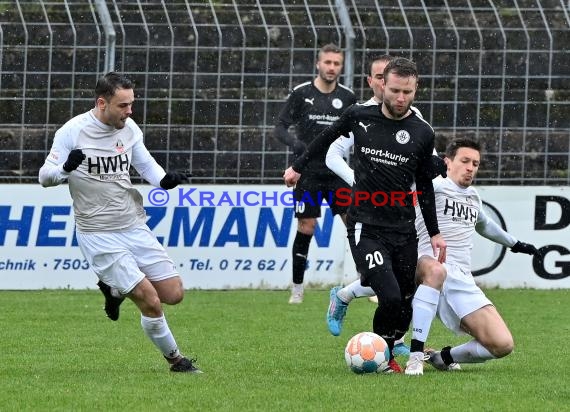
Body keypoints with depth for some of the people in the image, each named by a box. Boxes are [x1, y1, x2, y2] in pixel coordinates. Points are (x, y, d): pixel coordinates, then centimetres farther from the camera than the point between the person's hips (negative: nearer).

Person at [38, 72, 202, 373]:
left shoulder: (129, 128, 2)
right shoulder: (73, 132, -13)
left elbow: (146, 164, 17)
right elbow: (45, 177, -9)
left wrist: (164, 179, -6)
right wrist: (66, 167, -32)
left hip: (134, 227, 6)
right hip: (98, 234, -6)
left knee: (173, 294, 1)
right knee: (150, 301, -12)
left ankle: (115, 287, 26)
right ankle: (175, 359, 11)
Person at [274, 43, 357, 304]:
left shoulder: (347, 97, 6)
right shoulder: (301, 94, -1)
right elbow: (280, 127, -3)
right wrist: (294, 143, -22)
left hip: (337, 172, 2)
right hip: (308, 173, -2)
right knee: (305, 228, -1)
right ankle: (297, 289, 10)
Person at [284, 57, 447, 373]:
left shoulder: (422, 133, 1)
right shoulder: (359, 116, -3)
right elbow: (327, 137, 19)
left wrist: (435, 232, 15)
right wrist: (298, 166, 27)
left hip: (404, 230, 3)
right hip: (365, 226, -3)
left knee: (406, 305, 1)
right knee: (390, 297, -19)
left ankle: (388, 353, 27)